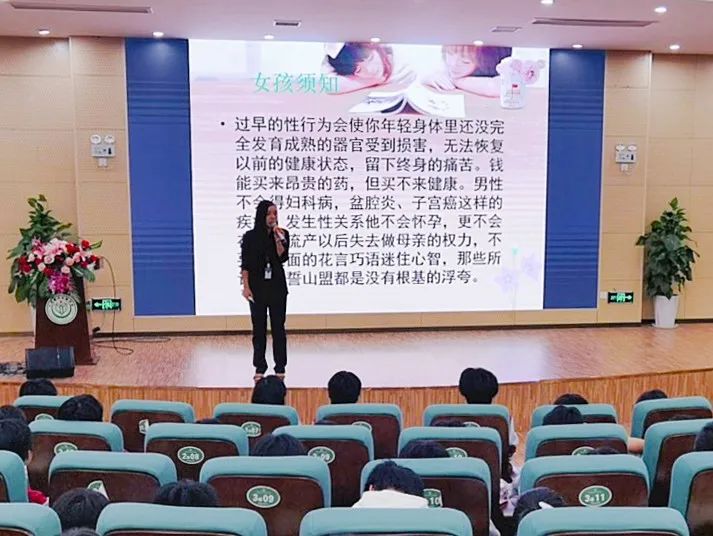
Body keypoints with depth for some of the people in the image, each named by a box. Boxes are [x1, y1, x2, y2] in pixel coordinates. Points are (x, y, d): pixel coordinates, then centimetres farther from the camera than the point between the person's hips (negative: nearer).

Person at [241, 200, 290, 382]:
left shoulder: (283, 234, 1)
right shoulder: (250, 236, -1)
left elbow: (283, 258, -10)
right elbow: (245, 264, 0)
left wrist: (278, 238, -19)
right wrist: (246, 287, -6)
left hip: (277, 286, 0)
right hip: (257, 287, 0)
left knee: (278, 327, 2)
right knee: (259, 328, 4)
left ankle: (280, 368, 10)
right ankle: (259, 368, 13)